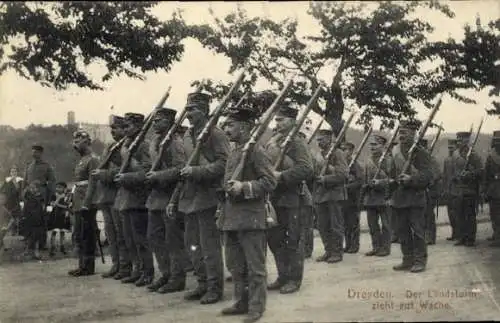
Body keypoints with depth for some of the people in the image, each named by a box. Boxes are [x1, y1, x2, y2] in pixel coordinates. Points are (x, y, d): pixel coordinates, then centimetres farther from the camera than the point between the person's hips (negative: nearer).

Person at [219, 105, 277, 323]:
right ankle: (242, 302, 27)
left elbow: (270, 182, -15)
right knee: (235, 264, 15)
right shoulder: (234, 152, 15)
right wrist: (223, 211, 21)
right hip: (231, 218, 9)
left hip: (250, 218, -9)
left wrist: (244, 187, -24)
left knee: (254, 266, 1)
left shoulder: (256, 150, -11)